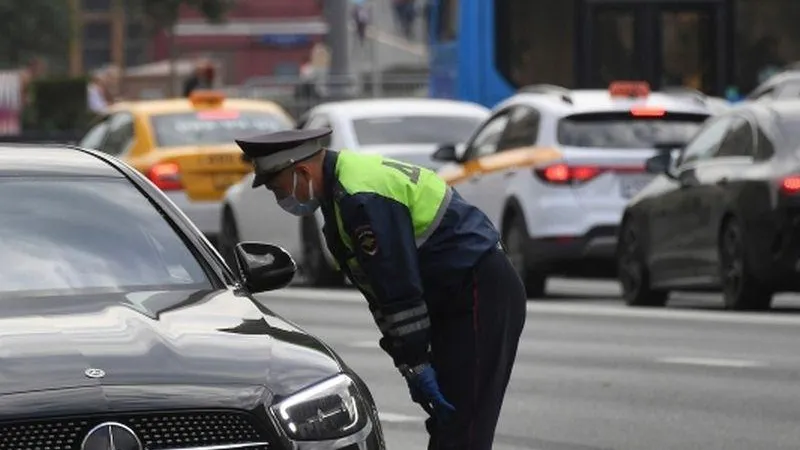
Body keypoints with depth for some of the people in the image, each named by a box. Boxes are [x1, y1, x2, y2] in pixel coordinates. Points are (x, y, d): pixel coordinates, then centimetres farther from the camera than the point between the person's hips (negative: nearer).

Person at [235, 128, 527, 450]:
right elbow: (384, 289, 16)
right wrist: (414, 364, 14)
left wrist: (415, 366, -18)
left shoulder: (363, 198, -22)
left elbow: (401, 290, -23)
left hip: (482, 299, -11)